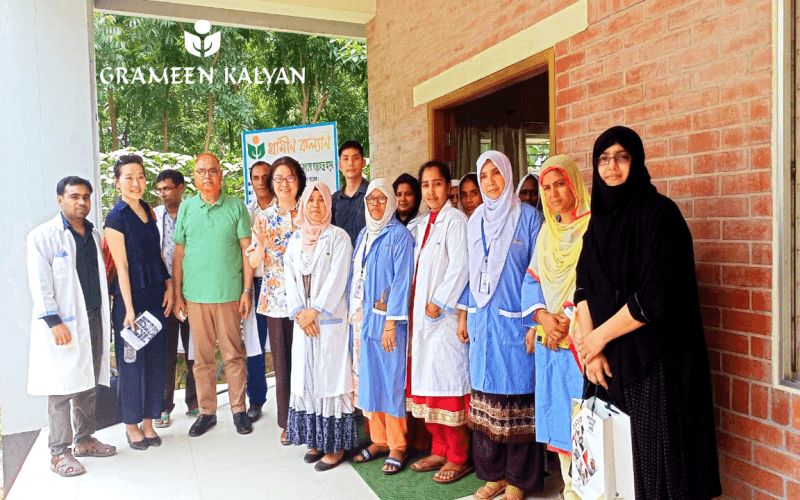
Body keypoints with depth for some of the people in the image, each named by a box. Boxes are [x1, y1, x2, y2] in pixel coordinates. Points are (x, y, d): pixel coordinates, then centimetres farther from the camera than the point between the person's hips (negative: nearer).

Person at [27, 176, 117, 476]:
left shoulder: (94, 235, 15)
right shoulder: (43, 236, -4)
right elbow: (40, 283, -9)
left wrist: (104, 314, 15)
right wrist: (53, 321, -16)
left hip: (93, 319, 6)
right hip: (63, 324, -6)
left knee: (89, 385, 12)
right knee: (62, 389, -2)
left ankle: (84, 440, 24)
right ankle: (59, 453, 8)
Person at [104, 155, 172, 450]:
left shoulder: (148, 211, 9)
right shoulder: (116, 218, -9)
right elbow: (122, 267, -12)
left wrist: (168, 286, 5)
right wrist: (129, 308, -13)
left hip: (156, 294, 6)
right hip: (131, 295, -6)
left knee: (156, 358, 9)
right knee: (131, 360, 5)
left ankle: (148, 421, 23)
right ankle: (131, 424, 21)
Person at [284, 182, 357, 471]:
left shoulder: (338, 236, -2)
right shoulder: (295, 239, 13)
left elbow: (337, 279, -10)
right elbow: (290, 279, 8)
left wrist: (314, 311, -12)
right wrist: (299, 313, -4)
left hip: (330, 319, -5)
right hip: (302, 321, 5)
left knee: (331, 376, -4)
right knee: (307, 377, 8)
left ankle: (337, 444, 5)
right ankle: (316, 440, 20)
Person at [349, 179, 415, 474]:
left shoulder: (399, 235, -6)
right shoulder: (364, 234, 15)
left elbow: (402, 280, -11)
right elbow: (355, 275, 16)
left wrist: (391, 321, -16)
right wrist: (354, 313, 9)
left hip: (386, 317, -6)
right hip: (361, 316, 7)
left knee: (391, 379, -2)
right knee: (368, 377, 10)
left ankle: (397, 447, 10)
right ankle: (378, 440, 22)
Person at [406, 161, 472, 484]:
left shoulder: (455, 220, -9)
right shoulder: (424, 223, 16)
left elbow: (459, 267, -16)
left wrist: (439, 302, -15)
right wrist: (418, 307, 9)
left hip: (445, 314, -8)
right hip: (422, 313, 8)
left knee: (448, 384, -4)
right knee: (426, 382, 12)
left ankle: (459, 458, 10)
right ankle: (440, 451, 26)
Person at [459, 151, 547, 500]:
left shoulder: (528, 216, -3)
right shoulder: (475, 220, 12)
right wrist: (464, 316, 14)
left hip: (515, 321, -5)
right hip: (482, 321, 5)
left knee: (517, 394, 0)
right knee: (486, 396, 9)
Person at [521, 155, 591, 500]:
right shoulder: (547, 232, 15)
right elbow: (531, 281, 11)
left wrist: (569, 324, -16)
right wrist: (543, 316, -7)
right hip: (549, 341, 6)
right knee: (558, 416, 11)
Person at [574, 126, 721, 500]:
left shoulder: (659, 212, -10)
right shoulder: (599, 218, 10)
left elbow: (654, 296, -18)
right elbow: (583, 288, 7)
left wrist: (599, 336, -9)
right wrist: (590, 348, -4)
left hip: (657, 360, -6)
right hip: (610, 358, 6)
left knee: (656, 457, 3)